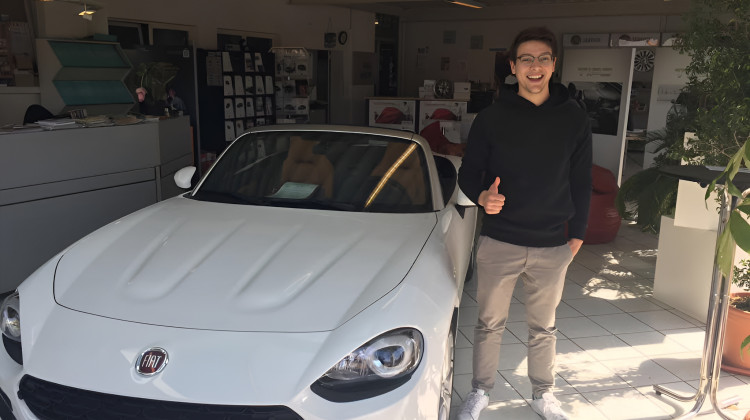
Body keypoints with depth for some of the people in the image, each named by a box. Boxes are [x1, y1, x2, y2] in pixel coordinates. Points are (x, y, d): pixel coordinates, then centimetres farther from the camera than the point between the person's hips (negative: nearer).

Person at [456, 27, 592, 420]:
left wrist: (577, 234, 8)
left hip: (552, 246, 1)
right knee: (489, 323, 11)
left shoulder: (574, 119, 2)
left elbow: (581, 182, 8)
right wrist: (482, 196, -19)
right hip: (498, 242, -1)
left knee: (543, 327, 16)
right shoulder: (492, 117, -3)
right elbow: (468, 172, 2)